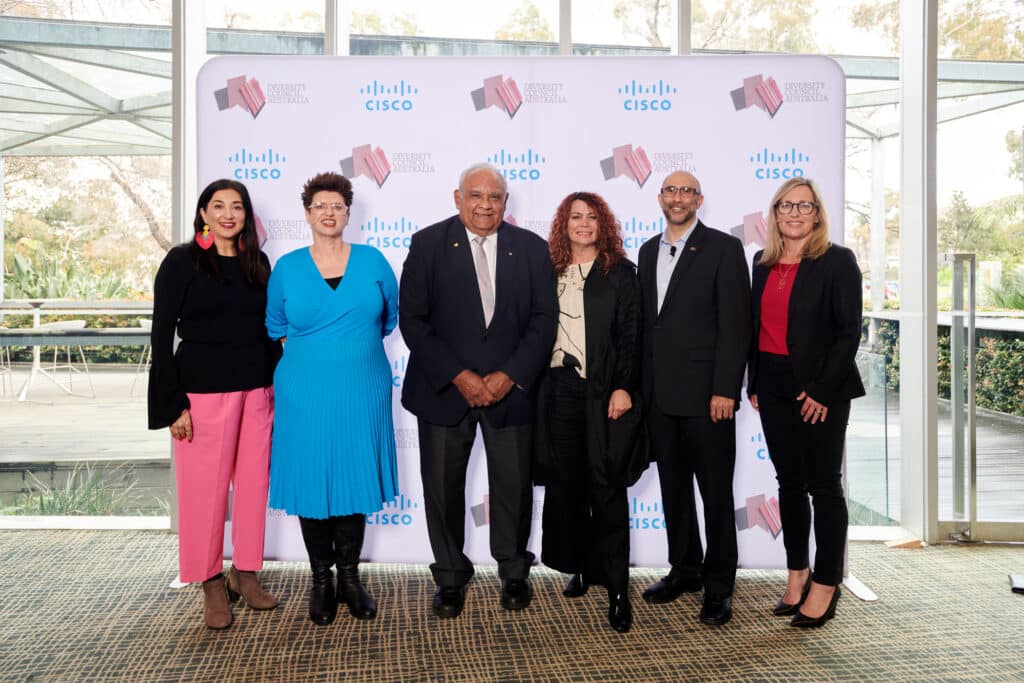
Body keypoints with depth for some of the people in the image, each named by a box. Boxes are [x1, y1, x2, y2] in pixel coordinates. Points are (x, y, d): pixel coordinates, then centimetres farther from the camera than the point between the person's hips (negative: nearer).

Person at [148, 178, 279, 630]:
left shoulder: (256, 262, 9)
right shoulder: (181, 261, -3)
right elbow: (162, 334, -6)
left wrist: (278, 383, 7)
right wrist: (173, 403, -11)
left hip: (257, 389, 4)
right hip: (203, 390, -4)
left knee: (254, 482, 8)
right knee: (205, 487, 2)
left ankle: (245, 573, 23)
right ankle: (212, 584, 17)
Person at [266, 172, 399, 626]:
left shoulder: (372, 261, 2)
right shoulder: (287, 268, 2)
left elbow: (391, 314, 15)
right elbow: (276, 326, 14)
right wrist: (307, 354, 7)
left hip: (361, 392, 1)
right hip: (306, 395, 0)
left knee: (354, 479, 7)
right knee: (311, 482, 5)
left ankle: (350, 579, 21)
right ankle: (321, 581, 20)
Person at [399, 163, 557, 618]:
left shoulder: (532, 248, 3)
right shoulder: (428, 244, -2)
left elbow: (543, 320, 1)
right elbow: (413, 320, -6)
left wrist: (509, 375, -11)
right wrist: (459, 376, -13)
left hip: (510, 387, 1)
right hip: (445, 388, -1)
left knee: (514, 485, 8)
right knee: (443, 487, 8)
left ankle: (514, 572, 31)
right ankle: (450, 577, 27)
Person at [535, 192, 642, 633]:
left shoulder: (621, 273, 4)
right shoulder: (552, 272, 13)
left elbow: (631, 335, -3)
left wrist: (624, 387, -13)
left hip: (603, 392, -3)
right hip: (559, 388, 4)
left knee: (606, 485, -5)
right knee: (566, 481, 7)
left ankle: (617, 589, -1)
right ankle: (580, 567, 23)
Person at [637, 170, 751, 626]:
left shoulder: (723, 248, -4)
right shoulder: (649, 251, 15)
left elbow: (735, 325, -9)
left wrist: (725, 390, -15)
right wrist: (643, 383, 10)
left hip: (705, 392, -6)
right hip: (660, 393, 6)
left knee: (715, 491, 2)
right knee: (673, 486, 14)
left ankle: (718, 586, 13)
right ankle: (684, 571, 28)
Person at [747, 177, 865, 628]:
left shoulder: (837, 261, -5)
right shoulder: (764, 262, 10)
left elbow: (848, 332, -9)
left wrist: (823, 391, -15)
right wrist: (755, 384, 7)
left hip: (820, 389, -5)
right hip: (774, 386, 5)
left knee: (824, 486, 2)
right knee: (789, 483, 11)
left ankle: (825, 585, 12)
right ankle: (797, 574, 22)